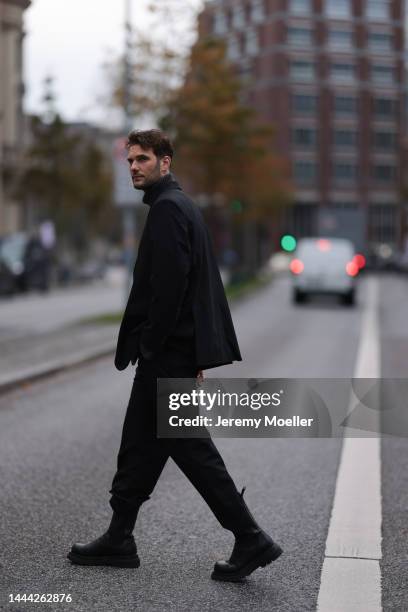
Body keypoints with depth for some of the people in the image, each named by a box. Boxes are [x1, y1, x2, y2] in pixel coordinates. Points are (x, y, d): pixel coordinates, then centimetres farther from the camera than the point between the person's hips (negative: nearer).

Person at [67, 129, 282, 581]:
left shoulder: (167, 208, -14)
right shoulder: (179, 205, 18)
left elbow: (170, 284, -22)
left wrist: (152, 345, -17)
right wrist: (197, 354, 19)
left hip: (167, 353, -10)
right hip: (177, 349, 10)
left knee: (190, 446, -5)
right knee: (140, 443, 13)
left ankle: (250, 540, -1)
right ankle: (118, 540, 21)